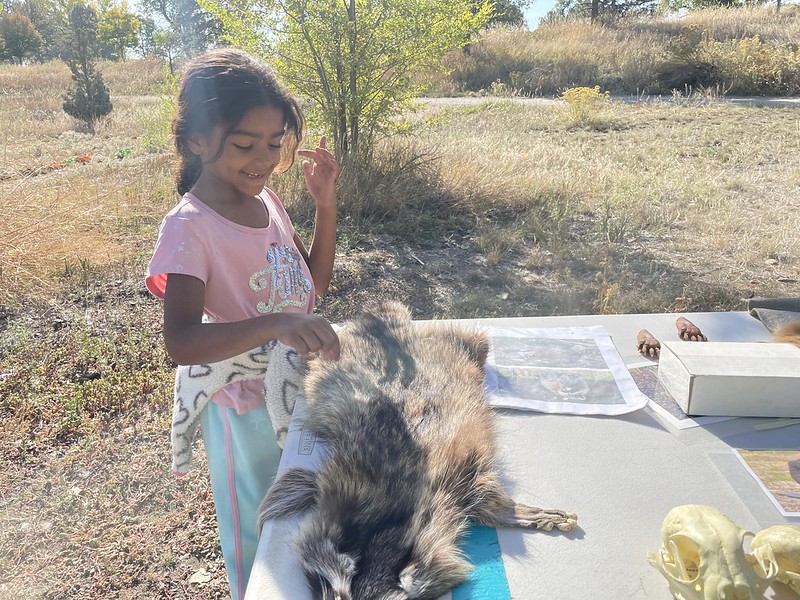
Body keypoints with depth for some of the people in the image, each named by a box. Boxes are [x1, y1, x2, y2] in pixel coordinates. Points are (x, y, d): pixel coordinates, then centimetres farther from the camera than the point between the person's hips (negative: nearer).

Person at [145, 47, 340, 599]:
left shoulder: (266, 199, -3)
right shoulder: (189, 227, -23)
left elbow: (315, 280, 5)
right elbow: (182, 342, -33)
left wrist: (326, 203, -6)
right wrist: (275, 324, -48)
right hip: (247, 404, -6)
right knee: (255, 527, 18)